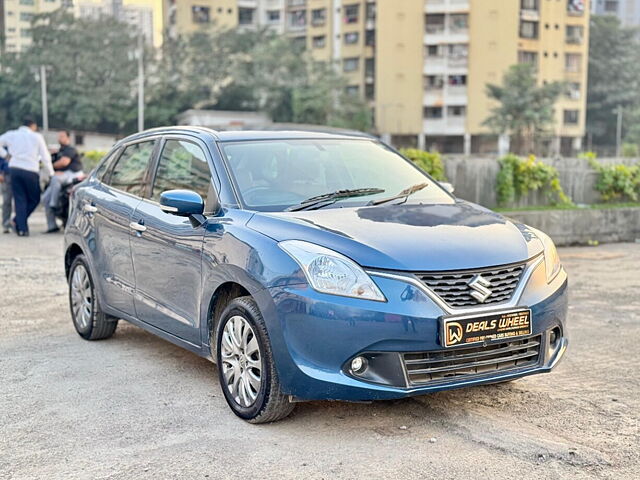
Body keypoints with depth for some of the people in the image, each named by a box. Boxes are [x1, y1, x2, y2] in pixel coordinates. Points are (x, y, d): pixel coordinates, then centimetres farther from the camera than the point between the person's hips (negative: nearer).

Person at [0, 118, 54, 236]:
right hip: (30, 170, -3)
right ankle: (18, 220, -4)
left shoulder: (11, 135, 12)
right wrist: (51, 173, 11)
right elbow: (45, 158, 3)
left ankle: (22, 228, -2)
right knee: (34, 199, 10)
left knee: (19, 200, 5)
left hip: (14, 168, 4)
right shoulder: (37, 137, 4)